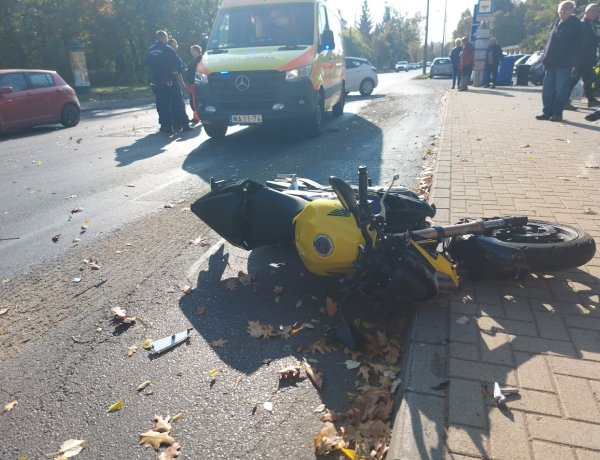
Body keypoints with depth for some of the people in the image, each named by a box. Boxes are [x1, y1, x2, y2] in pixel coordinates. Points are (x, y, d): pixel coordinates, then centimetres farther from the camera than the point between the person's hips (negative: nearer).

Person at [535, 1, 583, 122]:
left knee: (560, 89, -3)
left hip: (564, 64, -6)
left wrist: (571, 60, -13)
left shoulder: (575, 25, -3)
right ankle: (547, 111, 14)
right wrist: (546, 57, 9)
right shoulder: (557, 23, 14)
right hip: (551, 62, 6)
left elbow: (577, 45, -6)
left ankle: (557, 113, 1)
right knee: (547, 89, 7)